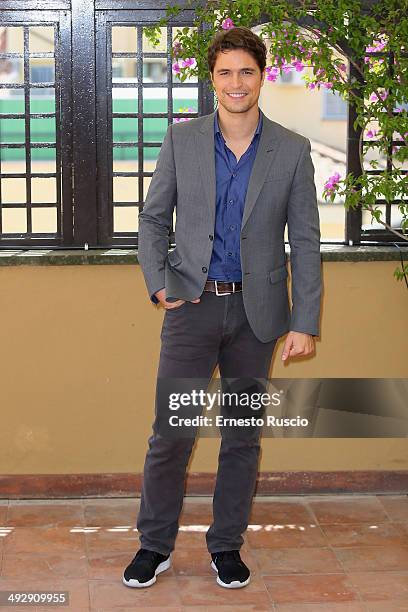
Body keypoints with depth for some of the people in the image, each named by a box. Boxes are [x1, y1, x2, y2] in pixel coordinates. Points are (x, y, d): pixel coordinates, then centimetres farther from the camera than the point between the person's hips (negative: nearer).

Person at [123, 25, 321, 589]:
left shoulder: (292, 151, -1)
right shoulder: (181, 140, 1)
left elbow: (305, 242, -1)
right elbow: (153, 218, 8)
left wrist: (305, 323, -5)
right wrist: (159, 283, -7)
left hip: (256, 311, 1)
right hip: (193, 305, 0)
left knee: (243, 437, 10)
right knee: (170, 433, 1)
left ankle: (226, 545, 25)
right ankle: (155, 544, 18)